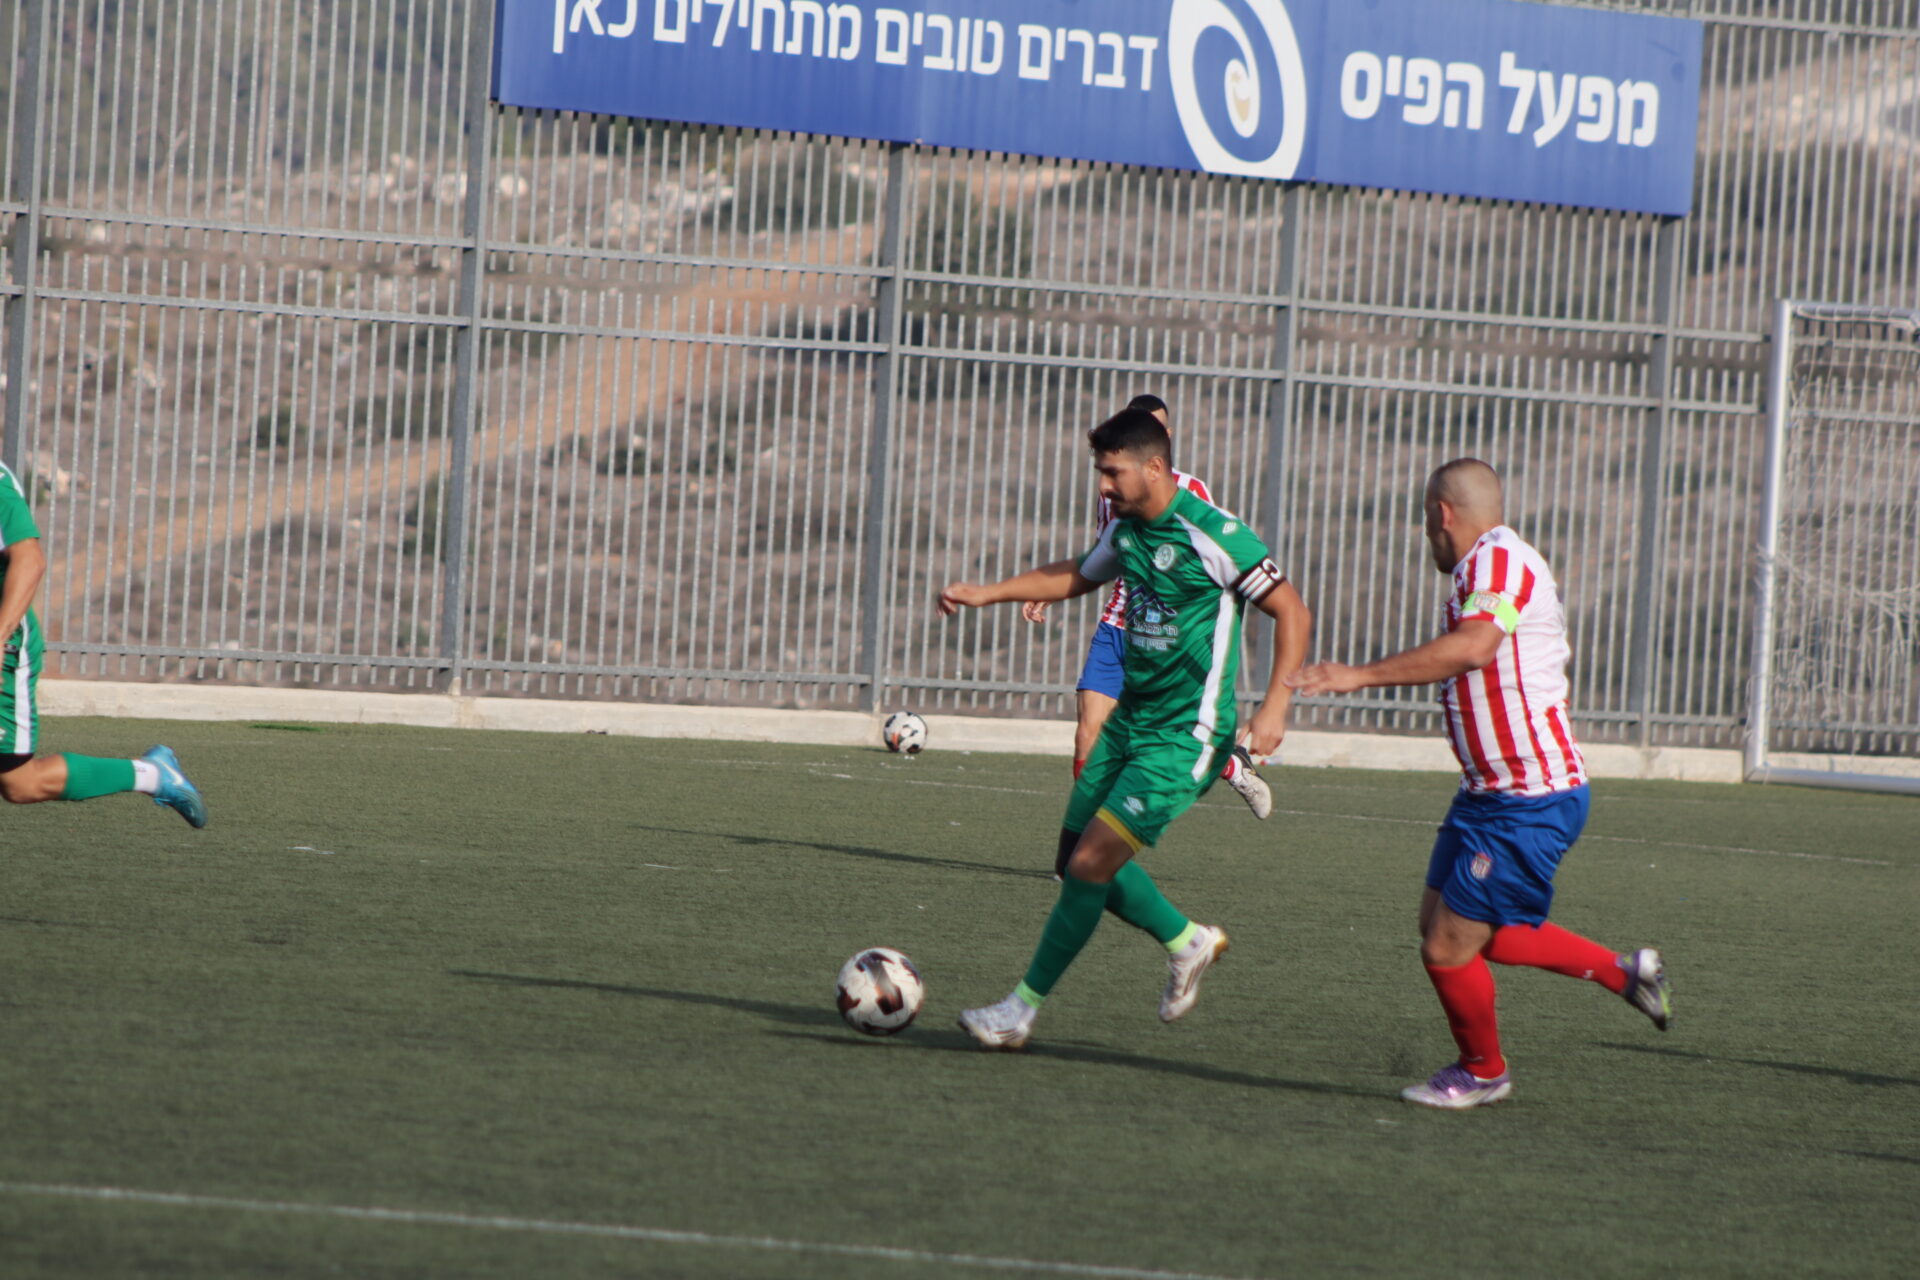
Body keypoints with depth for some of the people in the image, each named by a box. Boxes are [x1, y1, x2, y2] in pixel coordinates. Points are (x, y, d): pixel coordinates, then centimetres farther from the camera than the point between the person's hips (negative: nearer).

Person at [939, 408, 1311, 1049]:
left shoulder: (1213, 535, -18)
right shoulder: (1127, 529, 7)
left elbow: (1293, 612, -14)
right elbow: (1076, 577, 28)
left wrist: (1274, 705, -22)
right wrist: (985, 594, 21)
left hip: (1185, 737, -9)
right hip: (1130, 722, 9)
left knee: (1091, 864, -13)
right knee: (1078, 858, 11)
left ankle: (1023, 1008, -4)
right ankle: (1187, 941, 32)